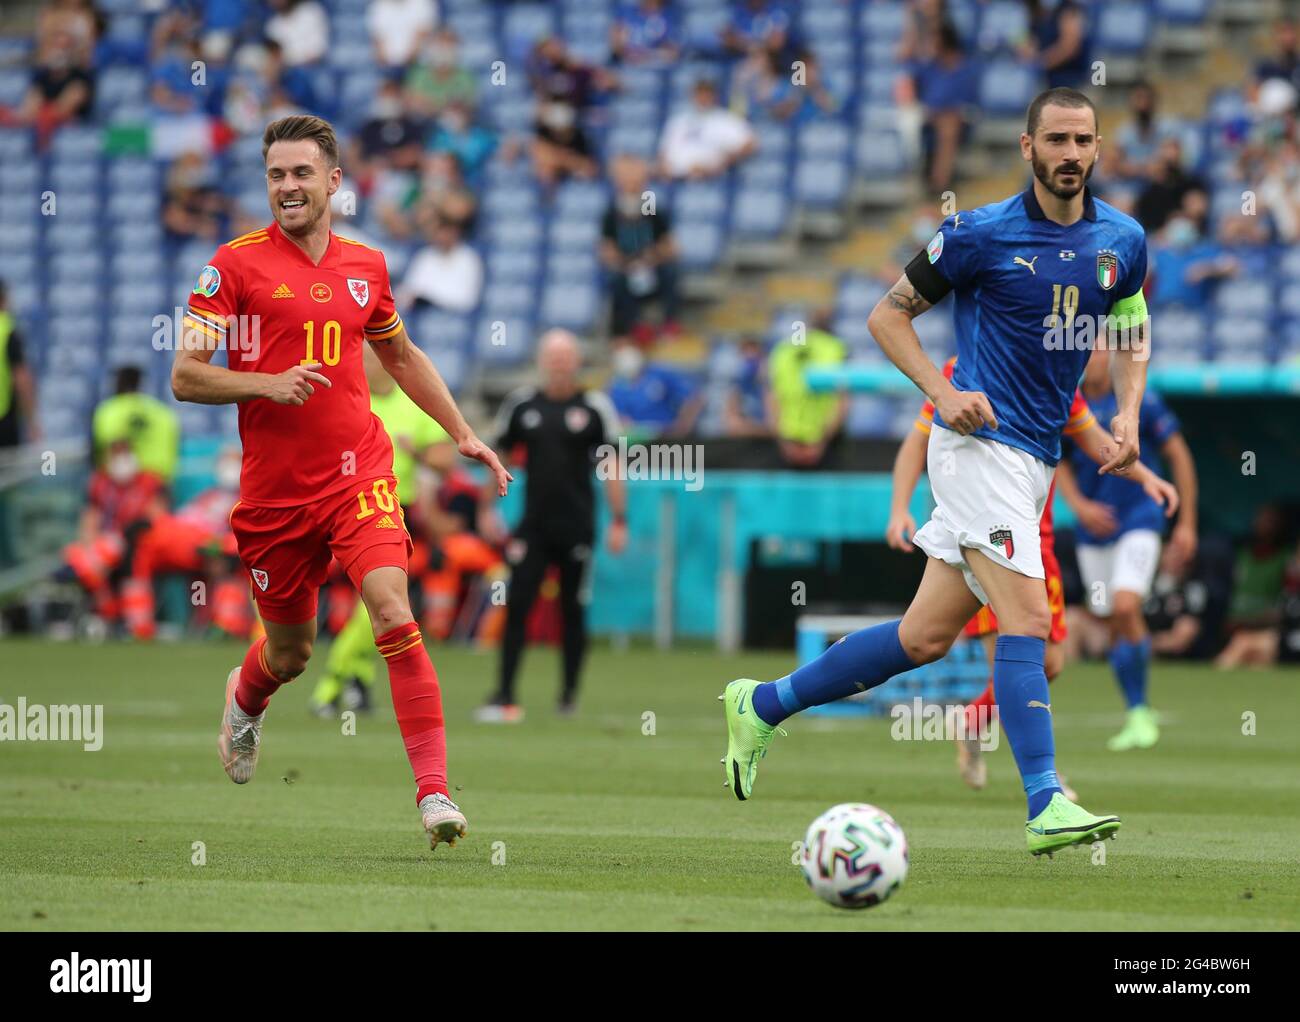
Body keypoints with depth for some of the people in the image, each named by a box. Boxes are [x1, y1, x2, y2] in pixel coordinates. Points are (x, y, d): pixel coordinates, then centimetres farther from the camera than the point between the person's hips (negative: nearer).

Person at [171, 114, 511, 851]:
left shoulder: (366, 266, 8)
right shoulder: (237, 264, -4)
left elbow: (402, 356, 26)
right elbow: (185, 376, -6)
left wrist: (463, 433, 21)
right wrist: (267, 384, -21)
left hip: (359, 475, 1)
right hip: (274, 490, -1)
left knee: (394, 616, -20)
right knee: (291, 652, 13)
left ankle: (435, 790, -21)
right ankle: (245, 702, 51)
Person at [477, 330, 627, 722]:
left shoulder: (594, 407, 0)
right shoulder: (522, 405, 5)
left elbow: (611, 466, 2)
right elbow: (502, 458, 15)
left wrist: (619, 520, -2)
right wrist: (488, 508, 10)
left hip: (576, 526, -1)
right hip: (533, 524, 1)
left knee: (573, 611, 6)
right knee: (516, 606, -8)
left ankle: (569, 695, 18)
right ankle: (504, 696, -9)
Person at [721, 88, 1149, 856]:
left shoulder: (1123, 242, 7)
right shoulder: (982, 234, -8)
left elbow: (1131, 335, 23)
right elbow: (889, 314, 1)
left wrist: (1127, 415, 4)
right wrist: (943, 394, -13)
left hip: (1035, 461, 6)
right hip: (981, 443, -6)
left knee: (925, 637, 9)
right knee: (1027, 619, -18)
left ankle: (763, 704, 23)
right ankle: (1045, 806, -20)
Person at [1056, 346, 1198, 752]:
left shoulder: (1140, 400, -8)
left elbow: (1179, 456, -2)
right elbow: (1059, 465, 5)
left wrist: (1187, 523, -3)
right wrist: (1079, 505, -16)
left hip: (1138, 521, -4)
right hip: (1093, 530, 4)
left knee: (1125, 609, -21)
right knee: (1117, 626, 6)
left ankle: (1141, 714, -11)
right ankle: (1137, 715, 18)